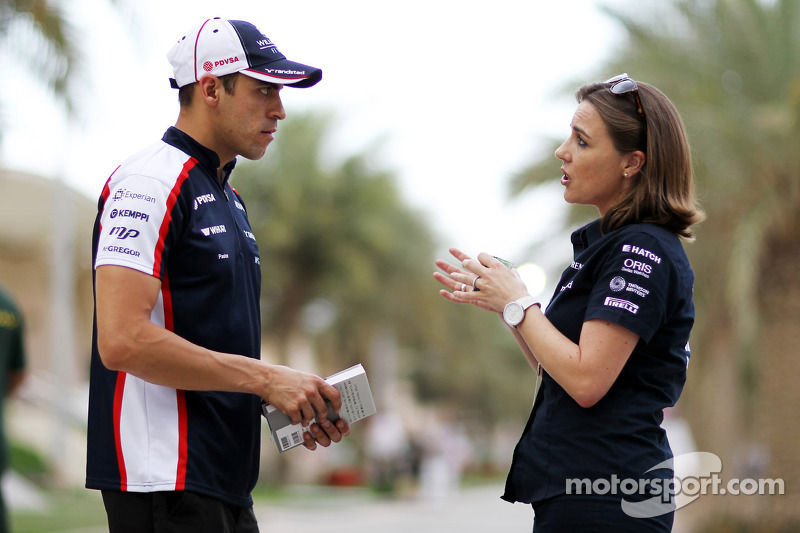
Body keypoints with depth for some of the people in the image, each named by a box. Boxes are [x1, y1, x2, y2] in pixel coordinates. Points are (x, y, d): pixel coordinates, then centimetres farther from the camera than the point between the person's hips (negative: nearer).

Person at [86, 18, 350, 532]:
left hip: (227, 483, 9)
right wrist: (265, 378, -17)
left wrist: (294, 400, 7)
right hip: (163, 482, -9)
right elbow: (123, 341, -22)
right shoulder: (151, 182, -11)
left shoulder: (228, 196, 19)